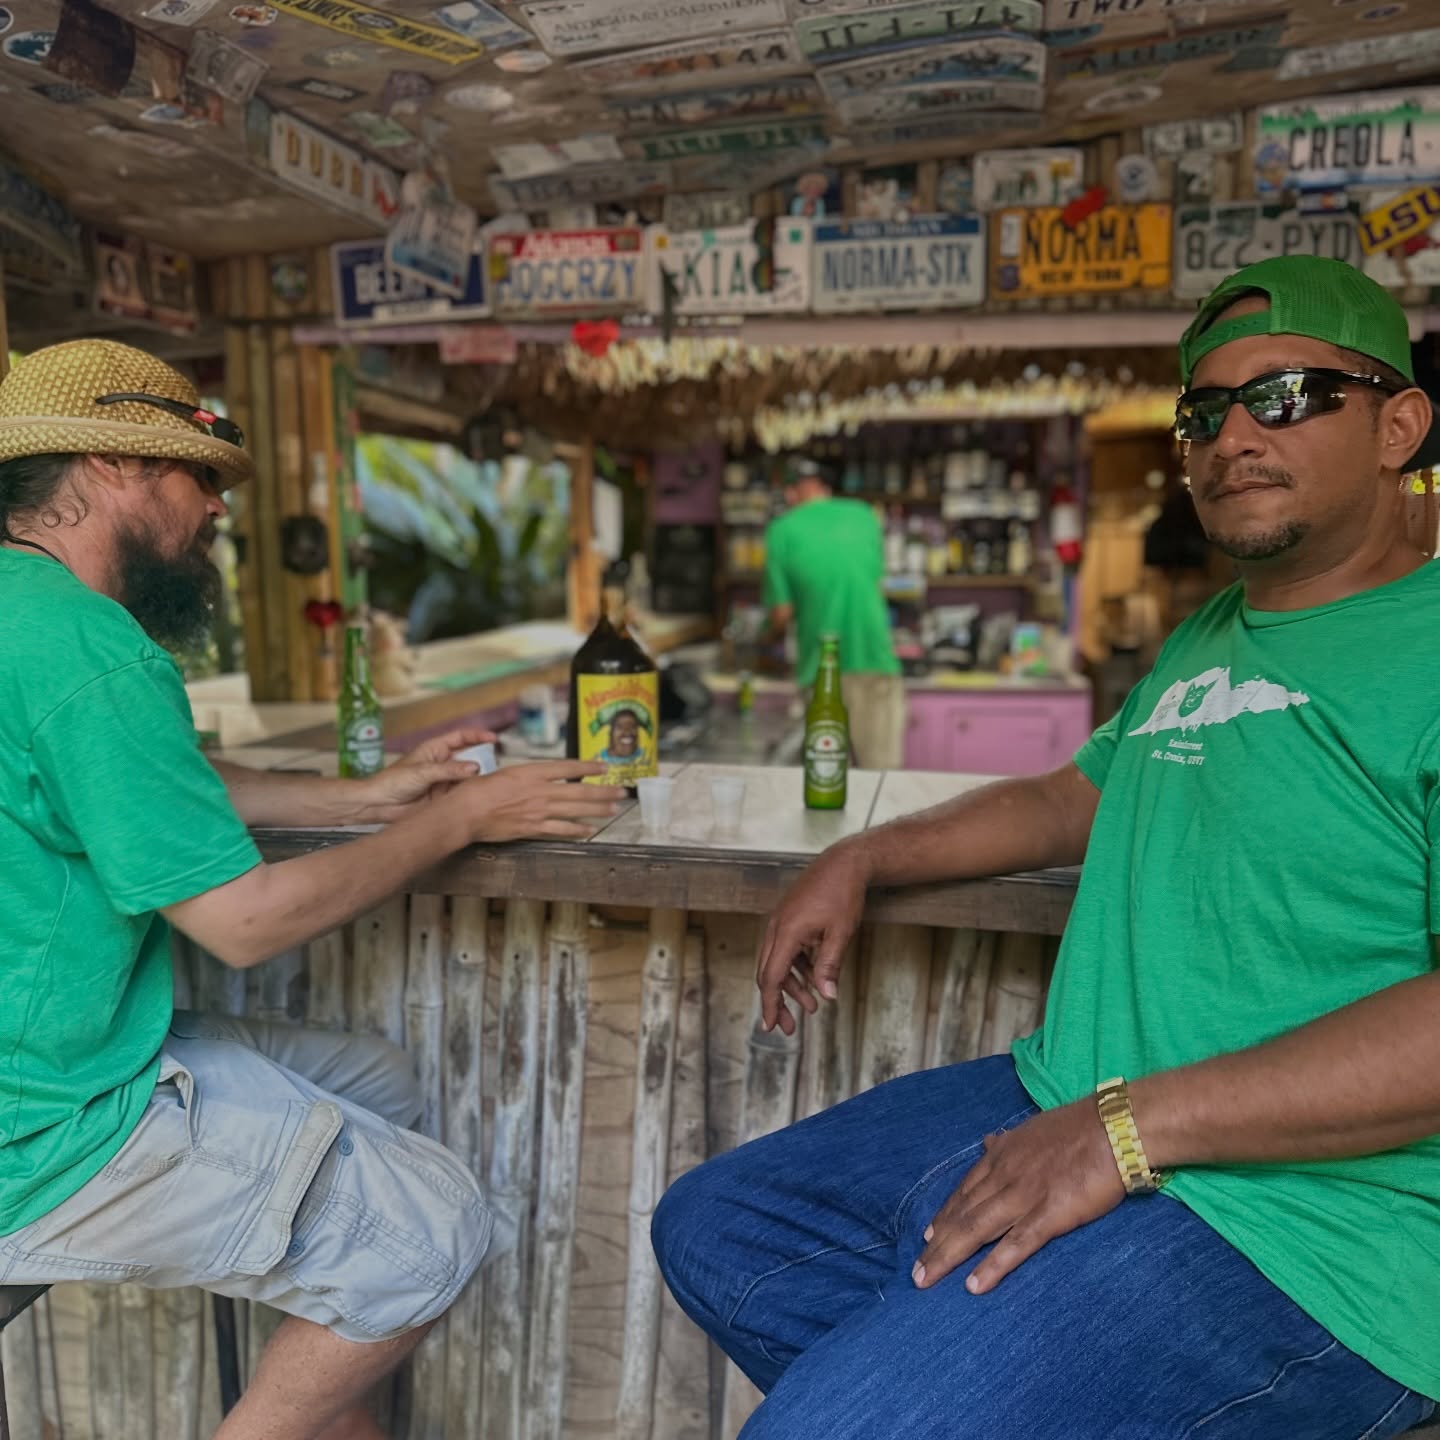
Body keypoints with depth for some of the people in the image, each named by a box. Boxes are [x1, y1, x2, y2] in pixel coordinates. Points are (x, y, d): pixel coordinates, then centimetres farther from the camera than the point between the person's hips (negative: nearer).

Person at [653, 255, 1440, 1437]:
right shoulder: (1205, 640, 16)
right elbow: (1074, 799, 26)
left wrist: (1135, 1122, -25)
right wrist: (863, 862, 16)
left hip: (1291, 1222, -8)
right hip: (1057, 1118, 9)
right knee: (709, 1236, 12)